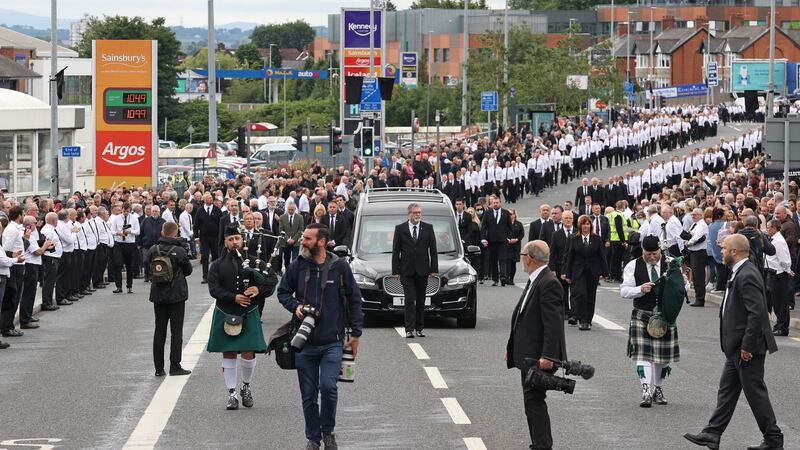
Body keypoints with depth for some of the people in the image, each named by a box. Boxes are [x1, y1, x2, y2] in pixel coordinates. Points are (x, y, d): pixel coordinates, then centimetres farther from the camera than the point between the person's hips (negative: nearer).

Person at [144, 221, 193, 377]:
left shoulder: (153, 250, -6)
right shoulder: (179, 251, -14)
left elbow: (147, 266, 5)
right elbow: (188, 270, -2)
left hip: (158, 294, 3)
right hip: (177, 294, -3)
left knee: (159, 331, 10)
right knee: (176, 331, 3)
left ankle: (159, 368, 10)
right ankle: (175, 367, 0)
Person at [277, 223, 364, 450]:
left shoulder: (339, 267, -3)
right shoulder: (297, 266, 1)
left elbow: (354, 300, 5)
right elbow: (283, 292, 14)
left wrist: (355, 333, 4)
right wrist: (295, 305, -7)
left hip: (332, 342, -2)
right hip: (304, 342, 2)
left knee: (328, 387, -16)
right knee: (308, 395, 7)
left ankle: (328, 431, 7)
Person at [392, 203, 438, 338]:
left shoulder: (428, 228, 6)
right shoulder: (400, 229, 2)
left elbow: (433, 250, 6)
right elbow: (395, 251, 3)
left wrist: (434, 269, 0)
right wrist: (396, 271, -3)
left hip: (422, 271, 2)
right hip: (406, 271, -2)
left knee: (421, 301, 7)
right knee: (410, 300, -8)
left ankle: (420, 328, 15)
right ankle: (409, 329, -9)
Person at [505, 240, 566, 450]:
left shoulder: (548, 283, -18)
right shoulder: (534, 281, 14)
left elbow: (553, 323, -23)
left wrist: (547, 356, -27)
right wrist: (512, 347, 19)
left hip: (539, 357, -10)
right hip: (528, 355, 11)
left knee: (534, 401, -10)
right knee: (532, 401, 15)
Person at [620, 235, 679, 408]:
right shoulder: (633, 266, 0)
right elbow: (624, 291, -2)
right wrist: (640, 289, -19)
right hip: (642, 316, -2)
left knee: (663, 357, 9)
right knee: (643, 354, -10)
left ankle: (658, 389, 25)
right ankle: (646, 392, -12)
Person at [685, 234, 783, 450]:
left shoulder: (747, 276, -21)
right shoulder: (741, 273, 11)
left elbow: (756, 313, -27)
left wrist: (747, 346, -23)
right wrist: (740, 346, 17)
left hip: (747, 349, -11)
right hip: (737, 347, 11)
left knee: (755, 392, -2)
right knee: (727, 390, 13)